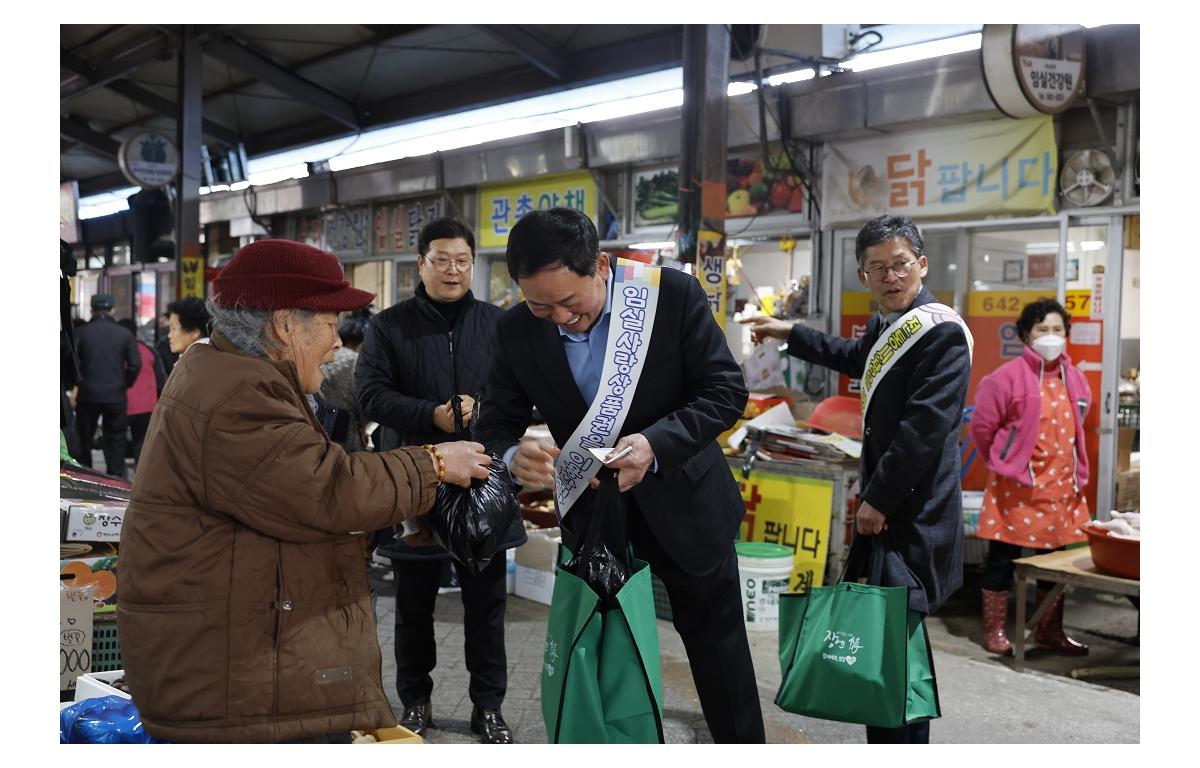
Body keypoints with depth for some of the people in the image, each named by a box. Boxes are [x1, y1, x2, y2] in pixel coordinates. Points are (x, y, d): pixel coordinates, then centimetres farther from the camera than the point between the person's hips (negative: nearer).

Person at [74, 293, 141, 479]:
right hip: (115, 396, 0)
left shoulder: (82, 332, -3)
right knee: (115, 439, 8)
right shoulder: (124, 334, -1)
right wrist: (124, 385, 8)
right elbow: (135, 364, -5)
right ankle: (116, 476, 6)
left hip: (88, 394, 0)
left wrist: (76, 384, 9)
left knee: (83, 438, 12)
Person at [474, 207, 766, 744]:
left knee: (716, 641, 13)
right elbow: (497, 425, -6)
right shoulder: (516, 331, -12)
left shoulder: (674, 294, -19)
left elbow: (725, 390, -17)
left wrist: (656, 444, -34)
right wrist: (514, 457, -32)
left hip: (682, 501, -2)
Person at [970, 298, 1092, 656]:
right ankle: (994, 630, 15)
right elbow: (982, 427, -5)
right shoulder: (1008, 377, -11)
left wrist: (1075, 472, 17)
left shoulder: (1075, 379, 7)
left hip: (1062, 486, 6)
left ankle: (1049, 630, 28)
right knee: (1003, 559, 3)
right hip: (1015, 487, -5)